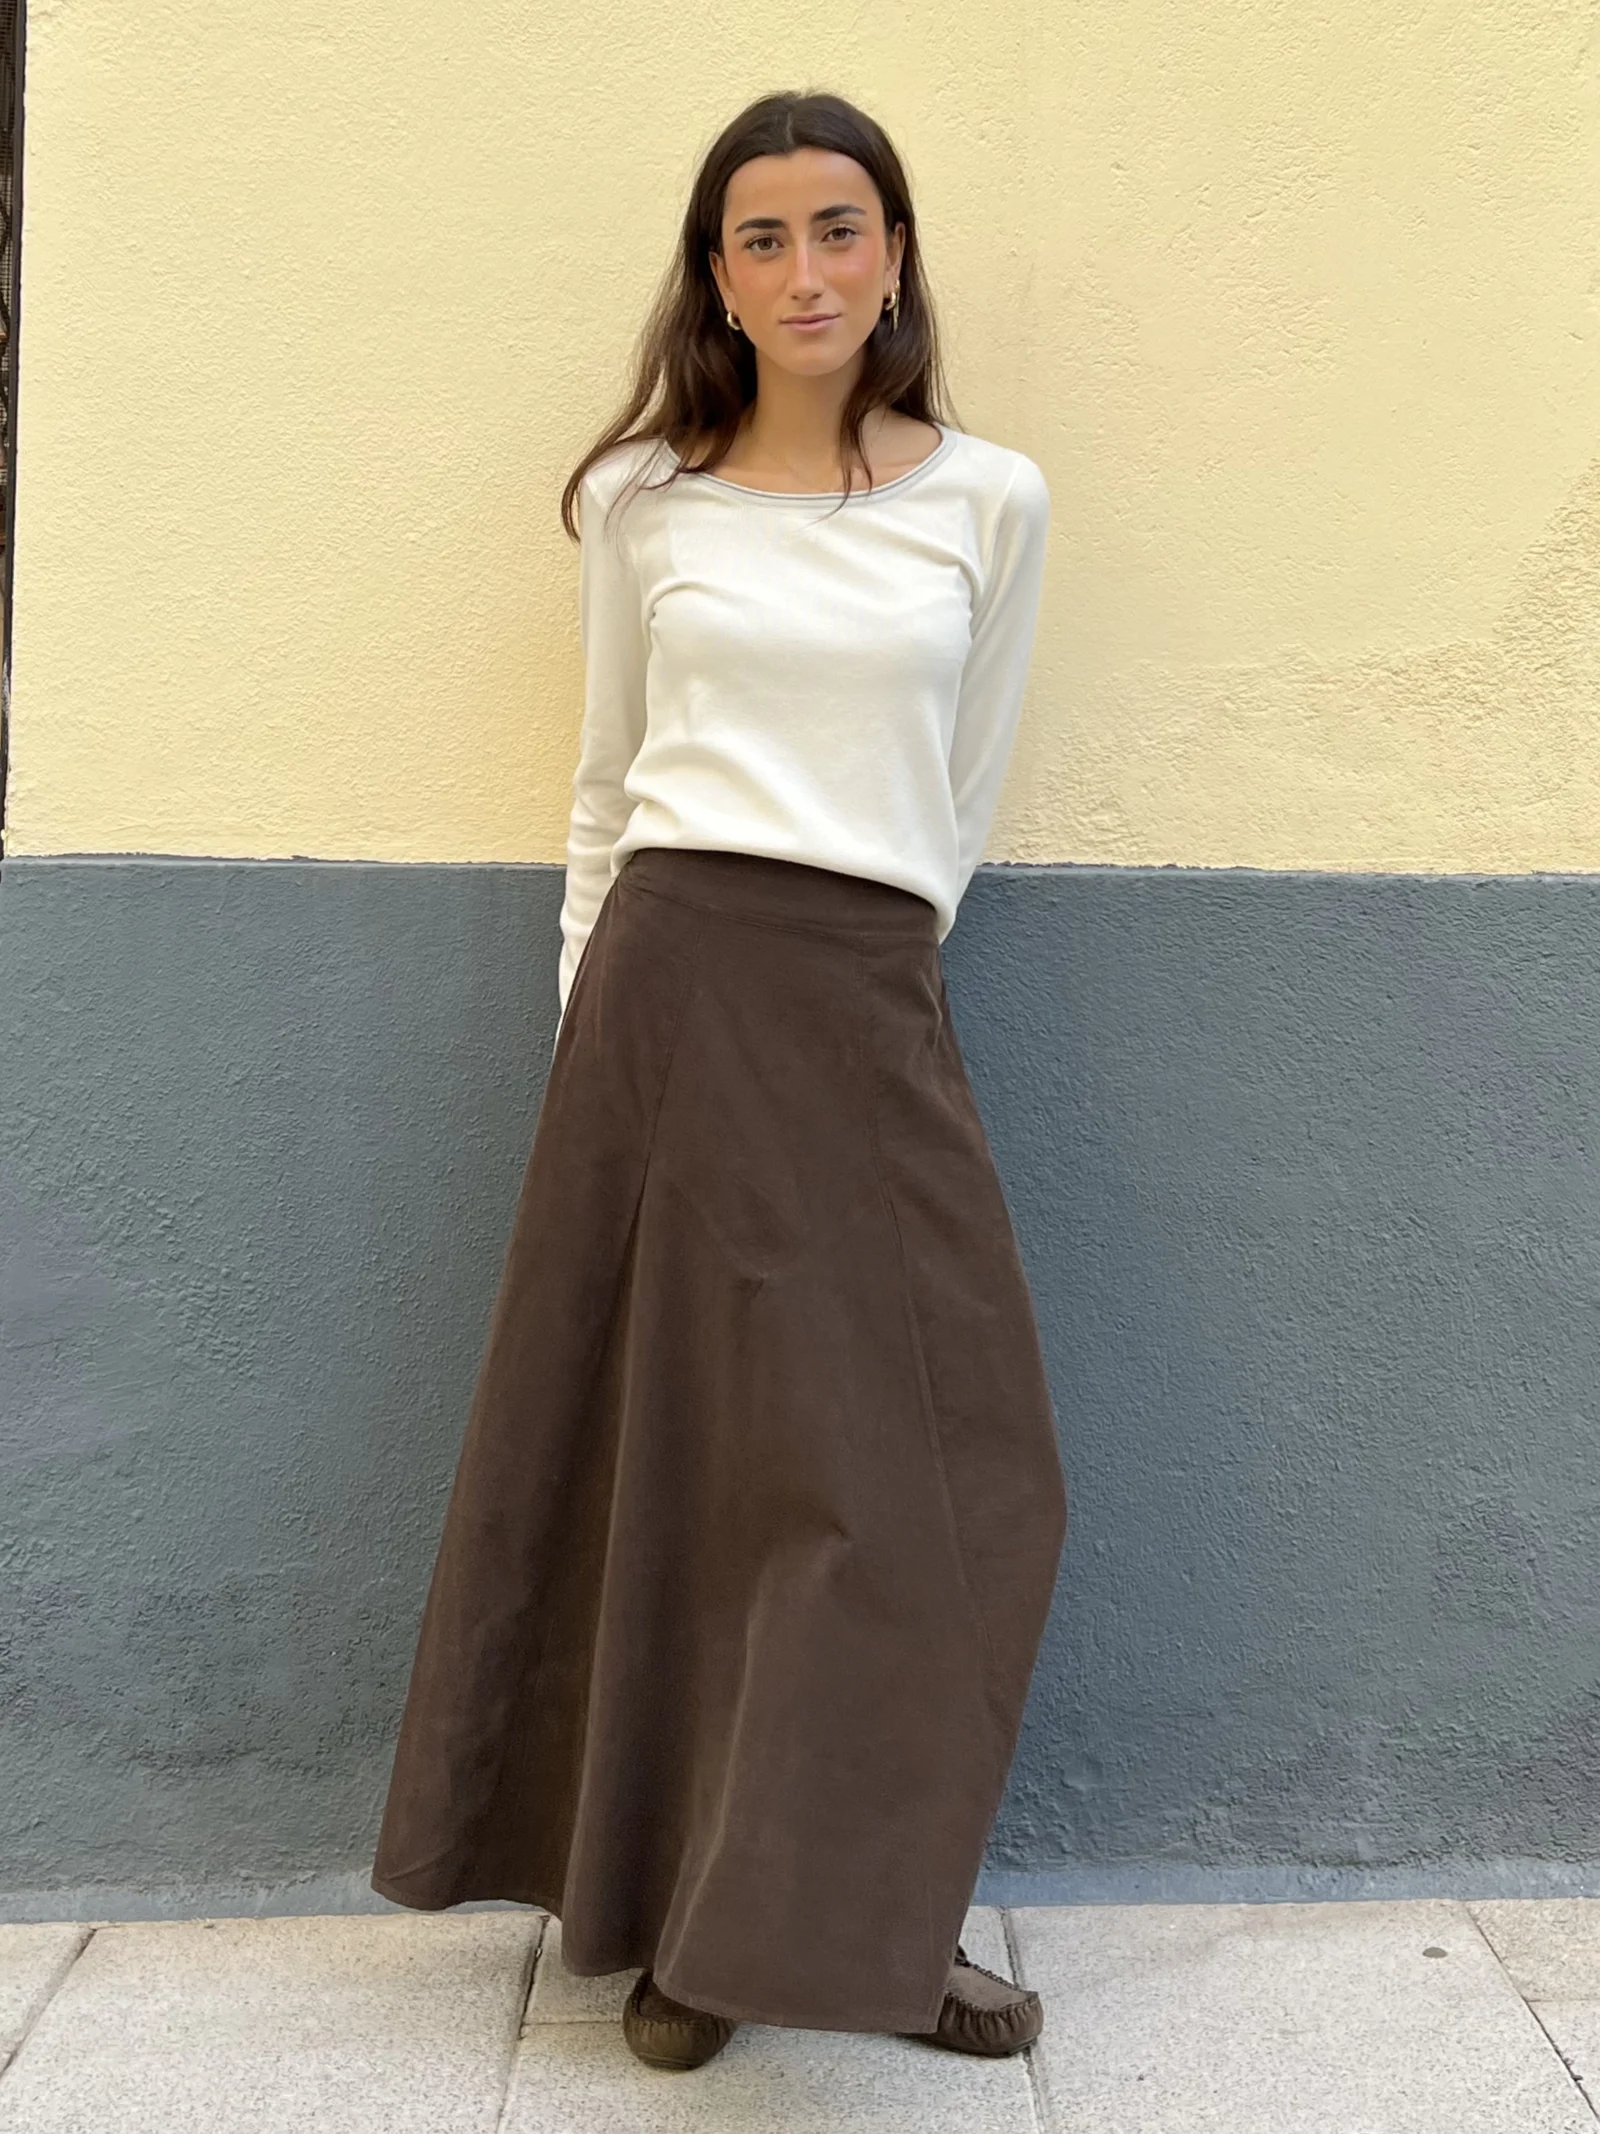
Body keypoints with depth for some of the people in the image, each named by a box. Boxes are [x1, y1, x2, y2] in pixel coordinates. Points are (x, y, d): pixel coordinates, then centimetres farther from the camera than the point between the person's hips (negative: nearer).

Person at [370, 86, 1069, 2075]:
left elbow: (956, 802, 13)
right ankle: (670, 1905, 20)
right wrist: (588, 1005, 8)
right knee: (674, 1437, 4)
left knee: (934, 1459, 1)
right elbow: (607, 787, 13)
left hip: (873, 1010, 1)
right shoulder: (644, 501, 8)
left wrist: (854, 974, 11)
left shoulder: (988, 501, 8)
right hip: (671, 980, -1)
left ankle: (866, 1916, 18)